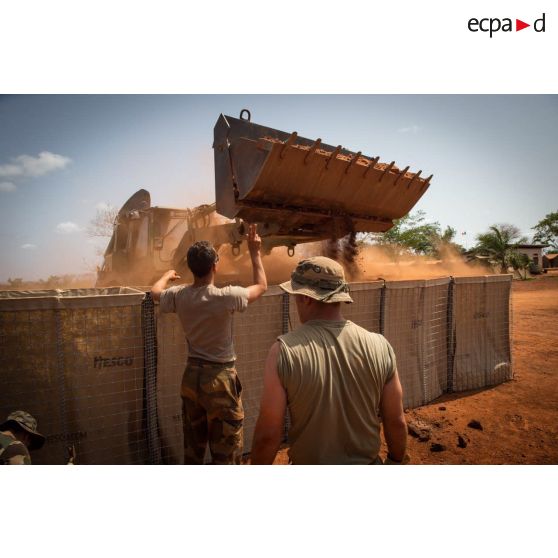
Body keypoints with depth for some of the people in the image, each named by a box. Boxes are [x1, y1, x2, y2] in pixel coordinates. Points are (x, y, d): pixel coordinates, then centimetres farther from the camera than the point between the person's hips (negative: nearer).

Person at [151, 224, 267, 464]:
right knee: (226, 451, 8)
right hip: (220, 378, -6)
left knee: (193, 446, 23)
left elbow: (155, 291, 18)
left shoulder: (179, 296, -6)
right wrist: (255, 252, 5)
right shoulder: (226, 296, -21)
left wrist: (167, 276, 37)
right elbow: (261, 286, -4)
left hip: (192, 376, 6)